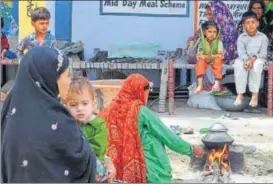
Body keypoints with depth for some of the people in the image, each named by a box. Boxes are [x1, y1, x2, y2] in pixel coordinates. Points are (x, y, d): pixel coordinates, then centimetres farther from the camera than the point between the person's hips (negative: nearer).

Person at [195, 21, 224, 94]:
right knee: (200, 61, -30)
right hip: (205, 61, 1)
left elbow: (221, 55, -22)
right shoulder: (202, 42, -13)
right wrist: (204, 57, -36)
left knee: (218, 60, -33)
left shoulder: (218, 42, -16)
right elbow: (198, 56, -14)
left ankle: (217, 83, -28)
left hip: (215, 61, -1)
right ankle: (200, 85, -34)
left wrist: (212, 56, -38)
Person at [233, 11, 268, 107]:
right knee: (239, 64, -34)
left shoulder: (263, 37, -2)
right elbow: (241, 53, -11)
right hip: (244, 59, 1)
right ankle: (240, 94, -27)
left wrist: (253, 58, -28)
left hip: (258, 59, -1)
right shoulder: (241, 37, 0)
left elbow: (263, 53, -9)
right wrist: (247, 59, -33)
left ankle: (255, 94, -28)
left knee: (256, 65, -37)